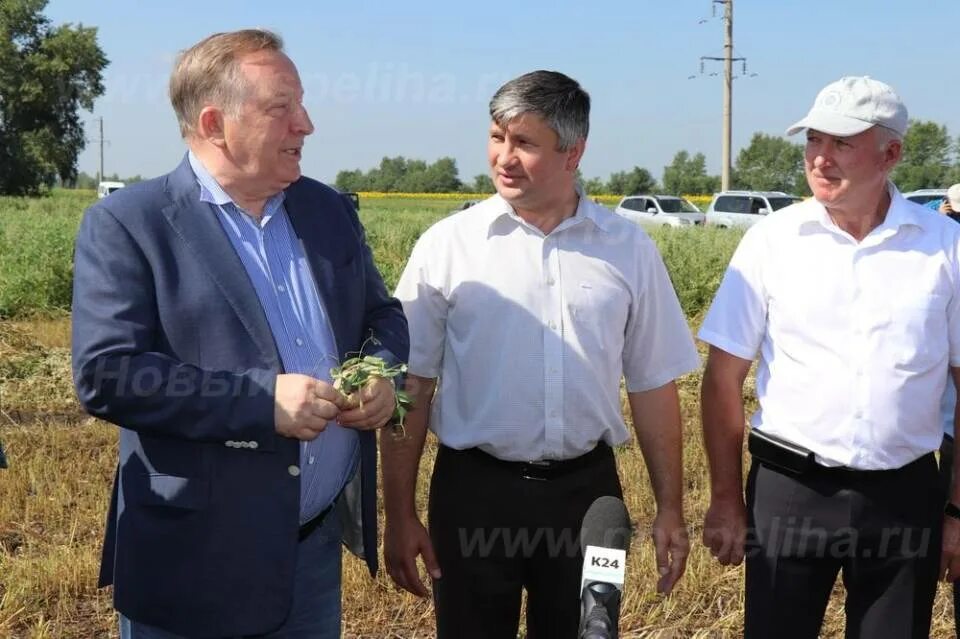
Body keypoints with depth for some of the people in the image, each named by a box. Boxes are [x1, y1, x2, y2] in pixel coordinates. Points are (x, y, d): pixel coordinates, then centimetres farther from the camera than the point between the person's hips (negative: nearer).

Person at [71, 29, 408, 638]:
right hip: (196, 559, -5)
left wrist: (382, 374, -6)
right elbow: (105, 373, -17)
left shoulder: (330, 211, 8)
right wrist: (263, 401, -23)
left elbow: (383, 314, 17)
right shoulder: (125, 223, -9)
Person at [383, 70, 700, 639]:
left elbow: (654, 387, 6)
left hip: (587, 489, 2)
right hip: (475, 490, -1)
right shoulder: (447, 245, -5)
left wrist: (670, 510, 6)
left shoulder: (629, 250, 0)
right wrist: (400, 515, -3)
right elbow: (411, 387, -2)